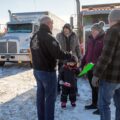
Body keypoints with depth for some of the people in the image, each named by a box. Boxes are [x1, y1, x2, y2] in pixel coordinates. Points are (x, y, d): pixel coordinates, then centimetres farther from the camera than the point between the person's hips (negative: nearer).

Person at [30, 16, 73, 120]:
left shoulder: (34, 37, 9)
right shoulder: (47, 36, -19)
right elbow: (58, 53, -24)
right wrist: (70, 56, -11)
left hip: (37, 70, 9)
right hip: (47, 71, -9)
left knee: (40, 95, 17)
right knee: (50, 97, 1)